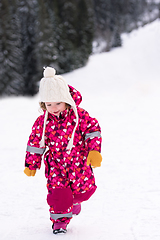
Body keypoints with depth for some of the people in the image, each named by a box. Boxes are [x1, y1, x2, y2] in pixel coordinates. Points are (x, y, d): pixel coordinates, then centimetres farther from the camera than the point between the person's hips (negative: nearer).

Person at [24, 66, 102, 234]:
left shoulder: (79, 116, -12)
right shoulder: (42, 122, -7)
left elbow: (93, 129, -5)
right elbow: (35, 143, 1)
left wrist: (94, 151, -13)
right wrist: (31, 164, 5)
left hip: (79, 163, 0)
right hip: (56, 165, 0)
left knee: (83, 189, 9)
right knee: (58, 194, -9)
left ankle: (74, 200, 44)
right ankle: (60, 220, 11)